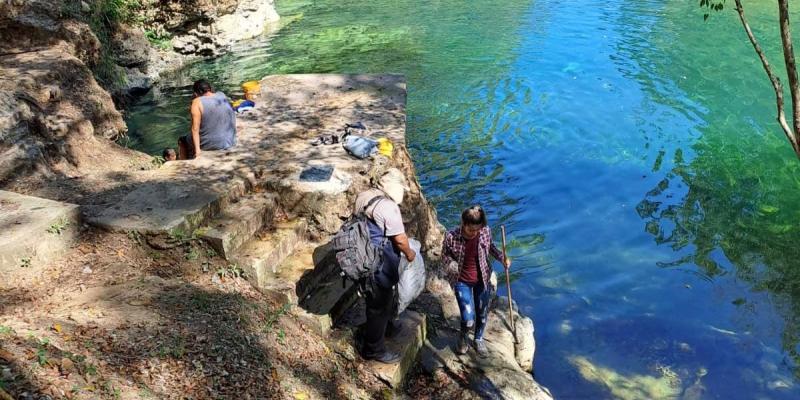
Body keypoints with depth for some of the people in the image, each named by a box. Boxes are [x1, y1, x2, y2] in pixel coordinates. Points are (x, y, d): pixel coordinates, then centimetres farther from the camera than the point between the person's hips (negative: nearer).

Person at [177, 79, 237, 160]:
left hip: (211, 144, -6)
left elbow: (195, 128, -17)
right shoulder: (222, 95, 4)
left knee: (182, 140, 22)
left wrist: (197, 149, -15)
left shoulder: (197, 102, -13)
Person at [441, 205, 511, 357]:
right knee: (469, 319, -10)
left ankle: (479, 339, 50)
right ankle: (464, 336, 28)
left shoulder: (486, 231, -18)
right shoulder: (451, 237, -25)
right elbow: (445, 255, -7)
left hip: (482, 280, 3)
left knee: (482, 314, 18)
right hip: (462, 282, -3)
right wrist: (451, 264, -28)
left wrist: (502, 258, -12)